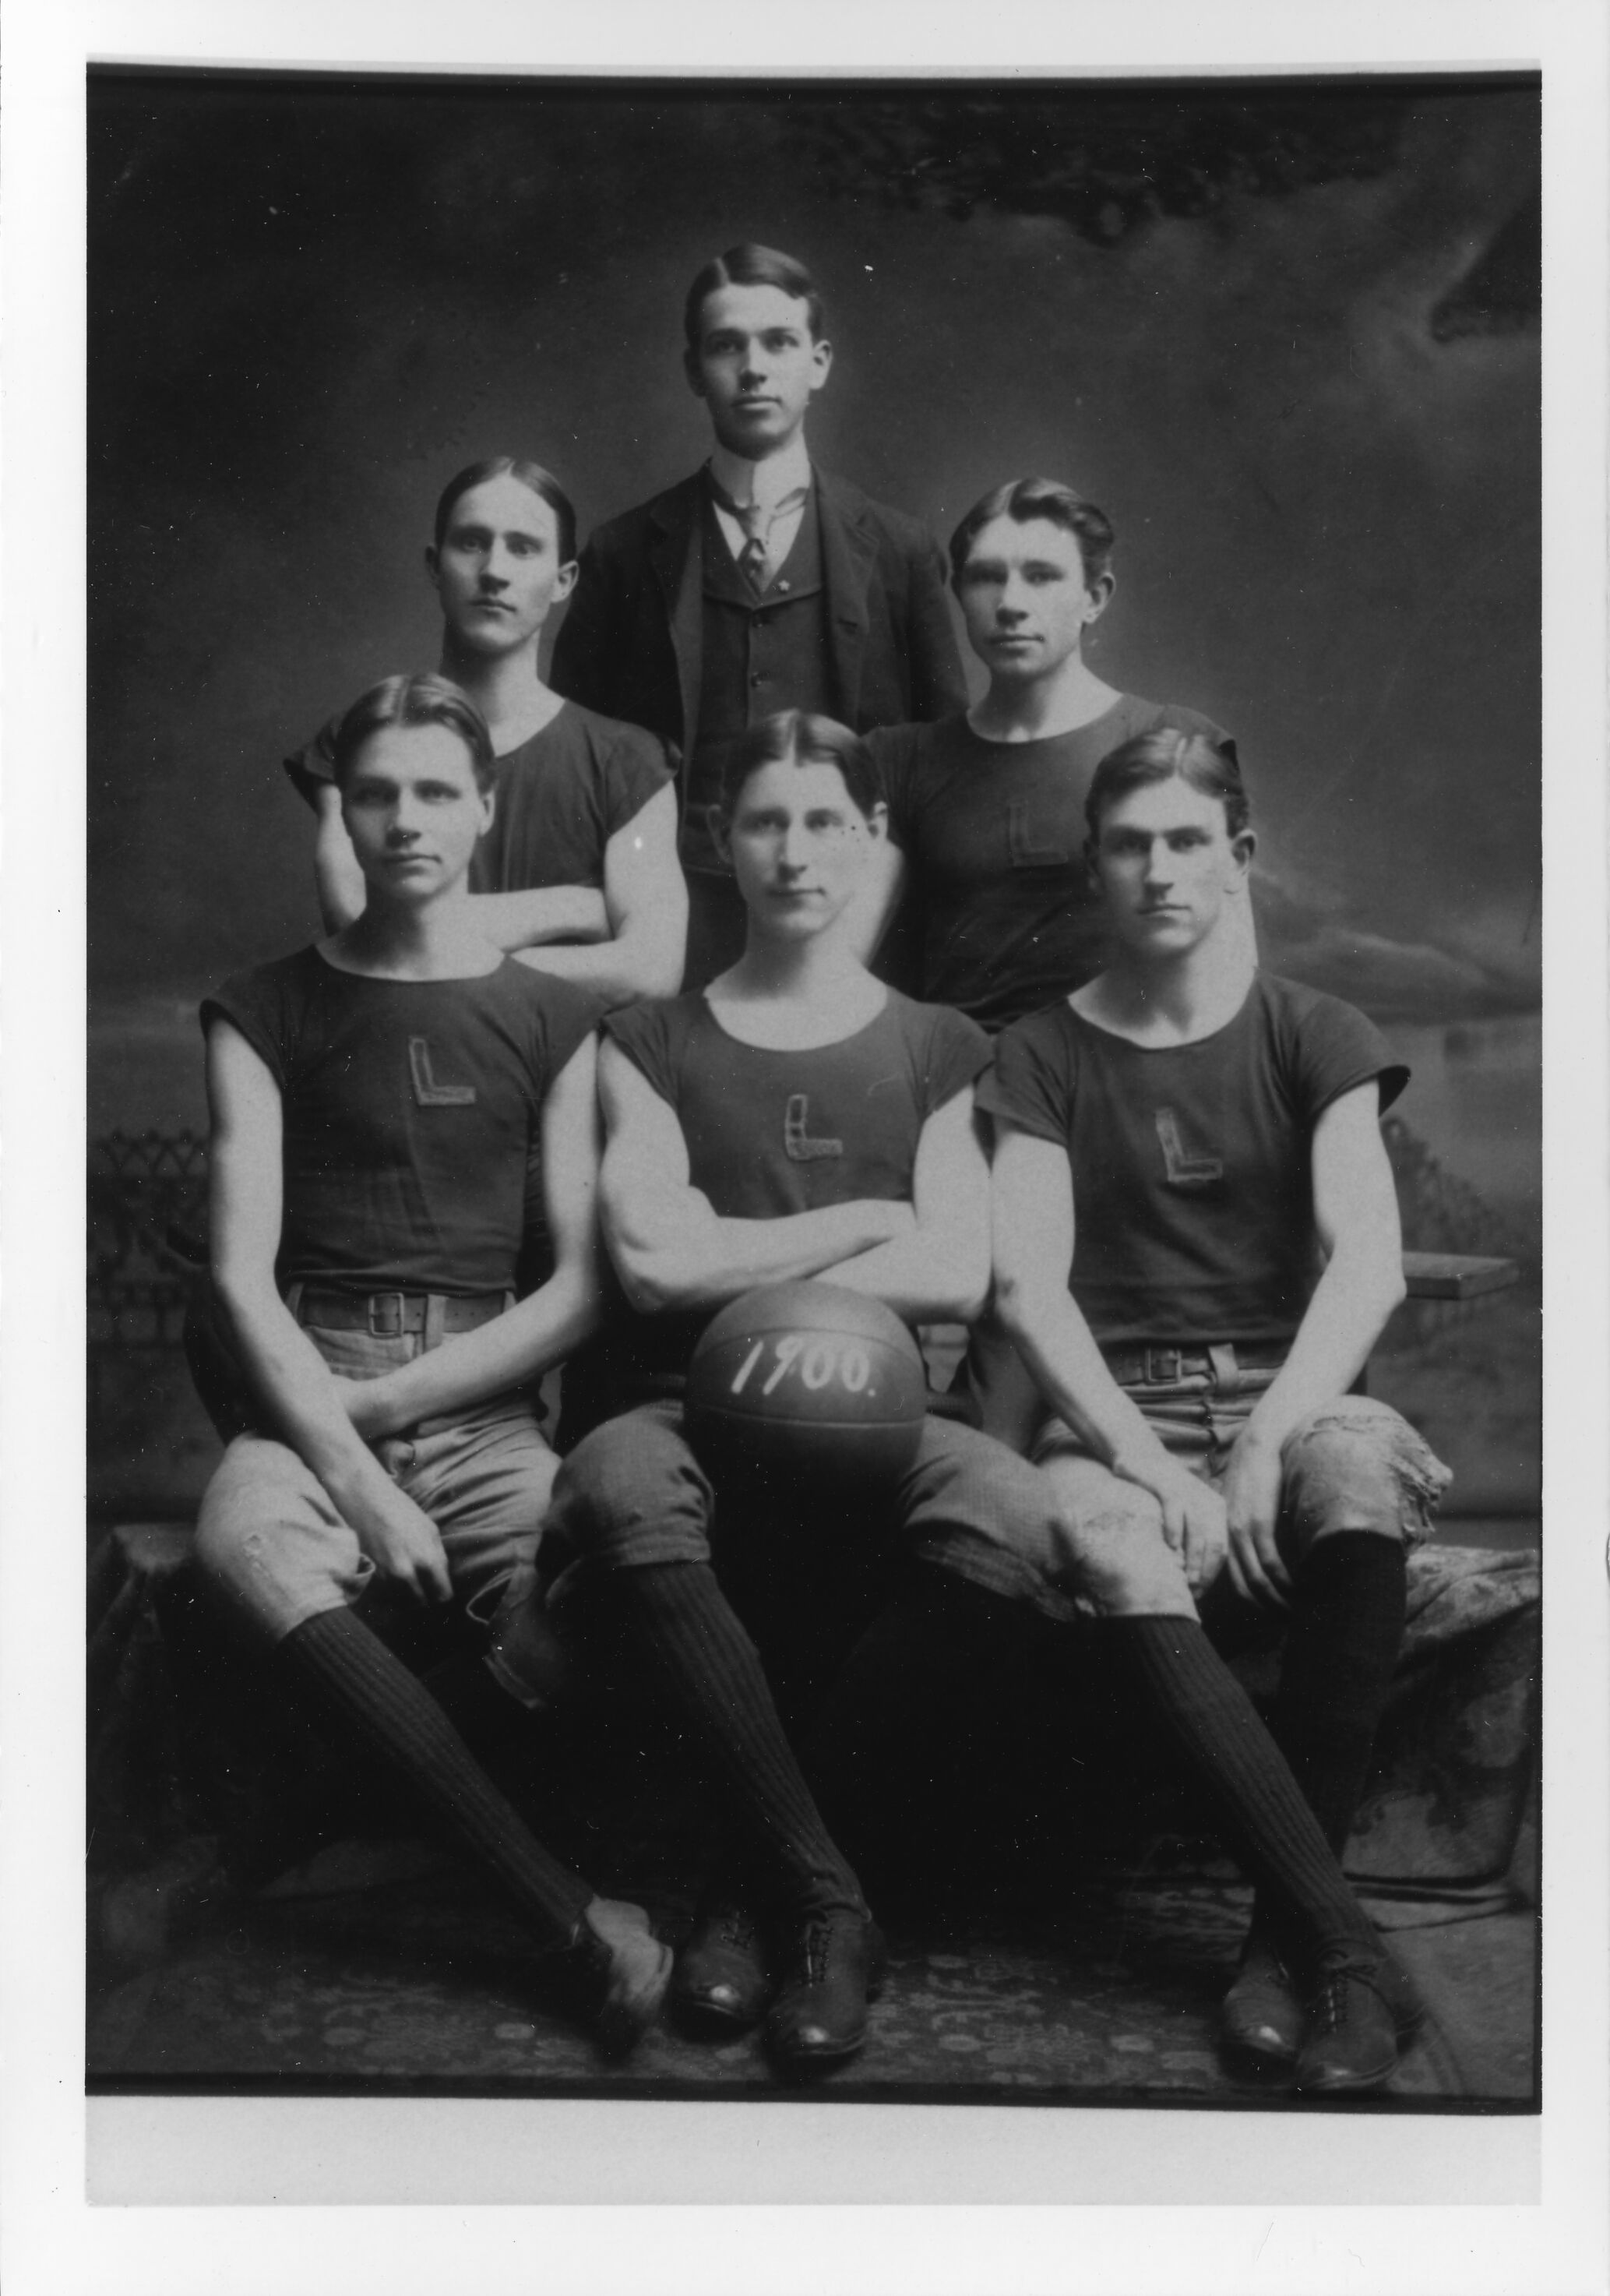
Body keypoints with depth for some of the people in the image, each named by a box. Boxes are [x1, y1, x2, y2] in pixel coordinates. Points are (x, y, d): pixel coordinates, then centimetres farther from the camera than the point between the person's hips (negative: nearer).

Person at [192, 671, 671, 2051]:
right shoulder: (268, 1012, 12)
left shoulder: (552, 1020, 13)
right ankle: (575, 1919, -31)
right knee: (247, 1542, -35)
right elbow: (243, 1274, 1)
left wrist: (387, 1400, -6)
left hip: (481, 1404, 0)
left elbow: (582, 1287, 6)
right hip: (305, 1397, 0)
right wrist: (352, 1472, -13)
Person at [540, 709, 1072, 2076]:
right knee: (616, 1483, -37)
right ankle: (826, 1898, -25)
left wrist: (740, 1280, -4)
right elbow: (653, 1258, -2)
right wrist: (868, 1221, 1)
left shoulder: (935, 1049, 17)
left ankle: (762, 1872, -14)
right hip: (697, 1414, 0)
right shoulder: (650, 1047, 14)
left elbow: (955, 1279, 2)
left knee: (1013, 1516, -34)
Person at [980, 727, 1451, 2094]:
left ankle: (1286, 1932, -23)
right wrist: (1147, 1461, -17)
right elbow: (1027, 1285, -2)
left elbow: (1368, 1263, -5)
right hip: (1114, 1413, 0)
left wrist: (1267, 1441, -21)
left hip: (1286, 1391, 0)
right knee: (1118, 1555, -35)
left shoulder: (1312, 1039, 9)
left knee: (1359, 1483, -36)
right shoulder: (1043, 1057, 10)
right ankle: (1346, 1948, -29)